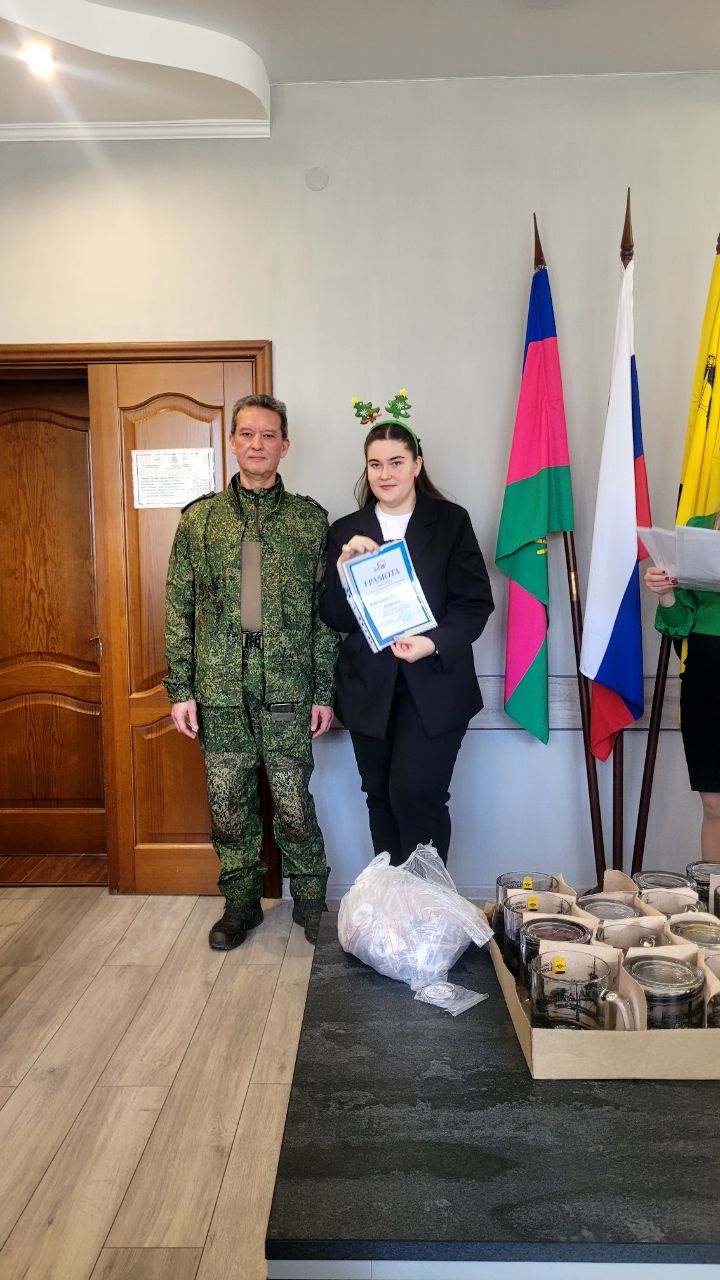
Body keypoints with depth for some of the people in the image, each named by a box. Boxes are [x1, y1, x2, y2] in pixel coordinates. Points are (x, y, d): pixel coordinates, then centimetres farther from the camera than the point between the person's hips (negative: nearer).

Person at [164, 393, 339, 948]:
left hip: (287, 692, -1)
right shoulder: (199, 519, 6)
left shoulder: (310, 519, 3)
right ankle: (242, 901, 29)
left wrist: (325, 691, -2)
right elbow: (179, 610, 5)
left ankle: (311, 901, 26)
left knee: (294, 805, 5)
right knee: (229, 805, 11)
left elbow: (326, 610, 2)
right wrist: (180, 689, 0)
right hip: (219, 692, 2)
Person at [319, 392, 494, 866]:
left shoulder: (451, 521, 1)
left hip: (435, 684, -3)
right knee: (382, 799, 10)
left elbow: (477, 603, -3)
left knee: (414, 793, -10)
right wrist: (345, 565, -13)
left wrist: (433, 644, -19)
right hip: (369, 688, 3)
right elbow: (334, 618, 3)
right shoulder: (345, 532, 7)